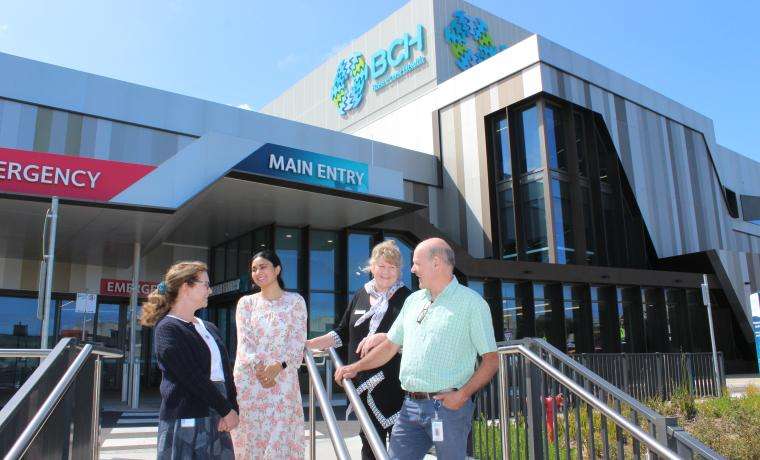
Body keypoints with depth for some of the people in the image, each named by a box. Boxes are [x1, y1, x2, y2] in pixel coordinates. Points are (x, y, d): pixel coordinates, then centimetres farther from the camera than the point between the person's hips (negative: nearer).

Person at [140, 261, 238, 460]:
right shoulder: (168, 328, -7)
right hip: (185, 421, -7)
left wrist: (233, 409, -5)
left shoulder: (210, 328, 16)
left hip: (216, 421, 7)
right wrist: (227, 410, -12)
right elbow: (192, 377, -14)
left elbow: (226, 372, 10)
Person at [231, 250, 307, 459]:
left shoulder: (295, 301, 4)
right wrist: (258, 368, -17)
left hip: (283, 379, -1)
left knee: (281, 437, -3)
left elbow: (298, 342, -2)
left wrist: (278, 366, -18)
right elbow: (243, 342, 0)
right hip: (249, 380, 2)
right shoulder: (246, 302, 9)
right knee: (251, 435, 3)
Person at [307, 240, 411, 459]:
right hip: (363, 382, 5)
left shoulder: (406, 298, -4)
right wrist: (309, 344, 10)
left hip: (393, 383, -5)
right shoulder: (360, 295, 11)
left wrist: (381, 338, -23)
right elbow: (343, 333, 17)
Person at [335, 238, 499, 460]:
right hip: (410, 406, 6)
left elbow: (491, 359, -7)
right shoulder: (413, 300, 14)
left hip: (448, 406, -5)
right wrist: (356, 367, 13)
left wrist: (462, 395, -16)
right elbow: (391, 345, 19)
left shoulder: (471, 302, -5)